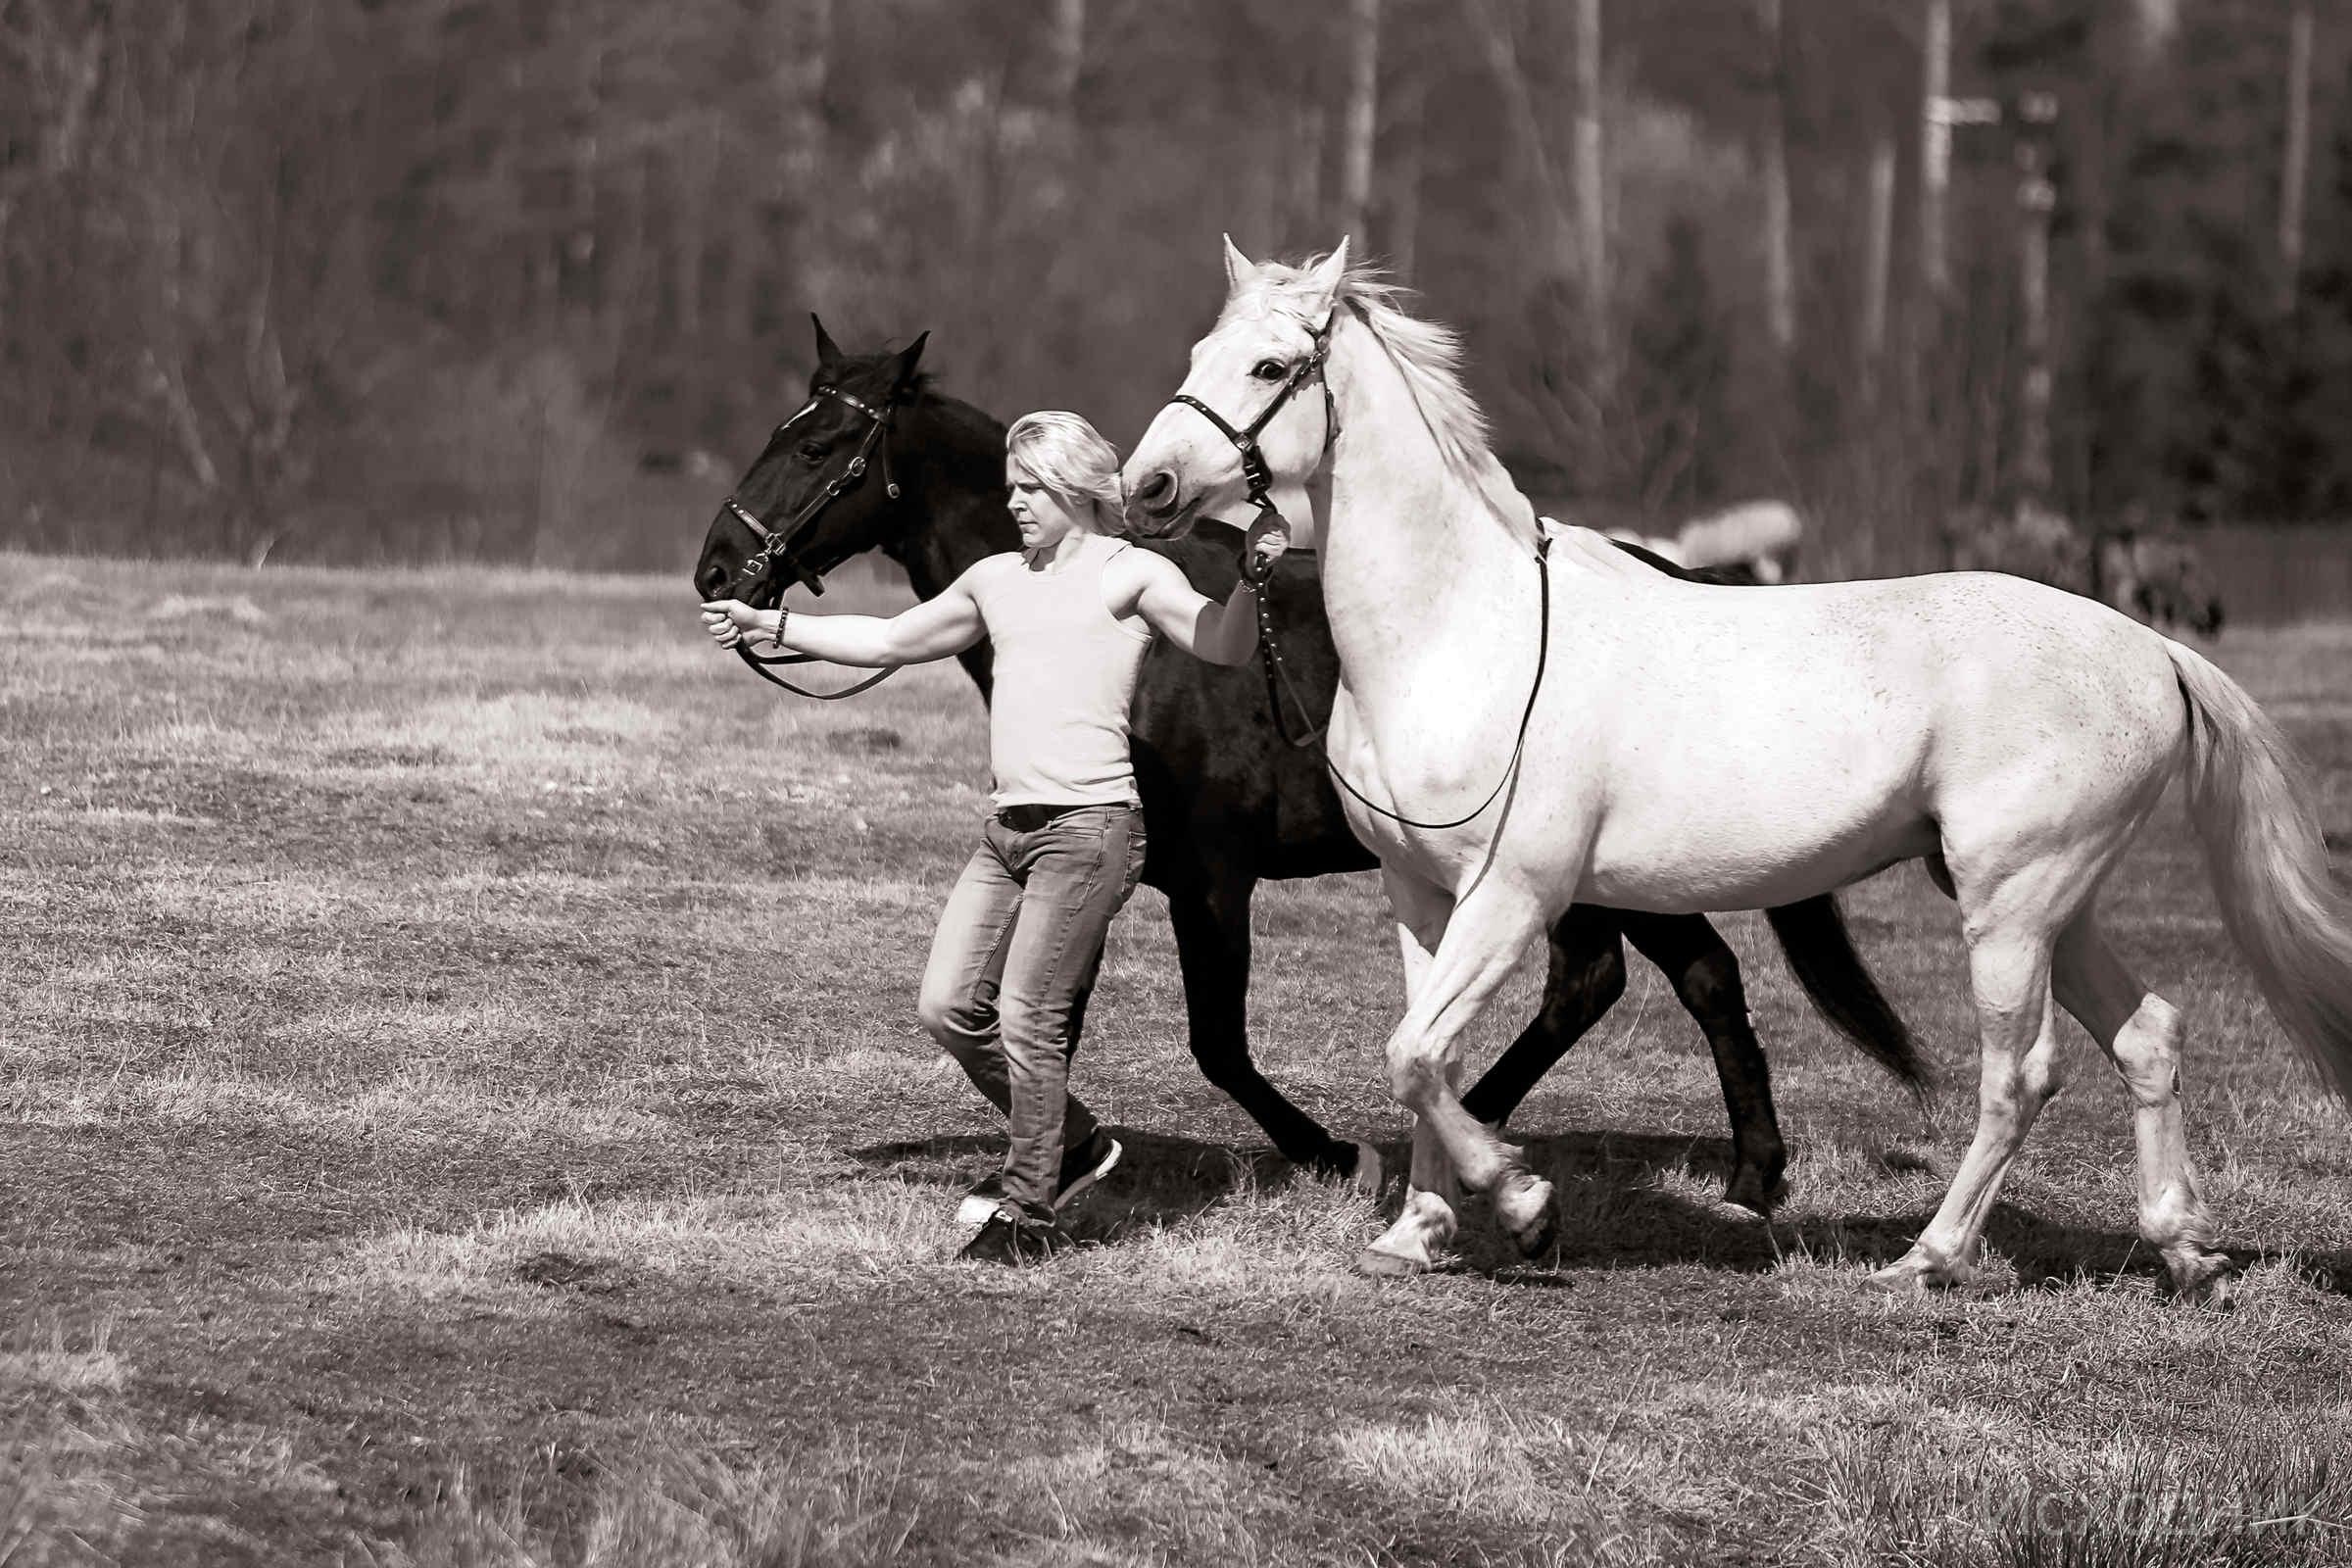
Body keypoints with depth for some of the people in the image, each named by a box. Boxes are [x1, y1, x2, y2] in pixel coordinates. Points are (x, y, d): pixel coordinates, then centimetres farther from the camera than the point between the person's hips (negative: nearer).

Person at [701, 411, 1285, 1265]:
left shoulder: (1132, 575, -2)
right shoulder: (997, 579, 18)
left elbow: (1224, 646, -16)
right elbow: (890, 640, 27)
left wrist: (1249, 578, -36)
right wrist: (770, 625, 23)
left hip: (1088, 826, -8)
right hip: (1007, 827, 8)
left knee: (1028, 1019, -8)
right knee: (947, 1006, 6)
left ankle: (1030, 1210, 4)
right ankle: (1070, 1143, 24)